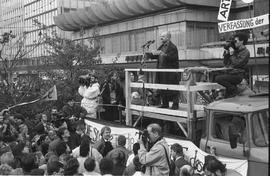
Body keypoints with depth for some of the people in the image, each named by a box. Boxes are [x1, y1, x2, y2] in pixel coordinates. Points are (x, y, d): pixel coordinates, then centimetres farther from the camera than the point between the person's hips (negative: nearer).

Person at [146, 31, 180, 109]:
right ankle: (165, 104, 20)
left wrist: (162, 54, -29)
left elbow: (172, 58, -22)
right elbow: (155, 56, 19)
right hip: (161, 72, 8)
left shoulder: (172, 47, -9)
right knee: (162, 88, 11)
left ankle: (175, 104, 4)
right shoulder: (162, 47, 17)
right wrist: (148, 53, 4)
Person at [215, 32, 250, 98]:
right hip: (230, 73, 8)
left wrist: (232, 54, -11)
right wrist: (226, 53, 2)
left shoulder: (246, 52, -7)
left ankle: (233, 89, -5)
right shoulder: (236, 50, 15)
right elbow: (225, 64, 14)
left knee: (218, 78, -22)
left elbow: (236, 64, -19)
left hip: (238, 75, -8)